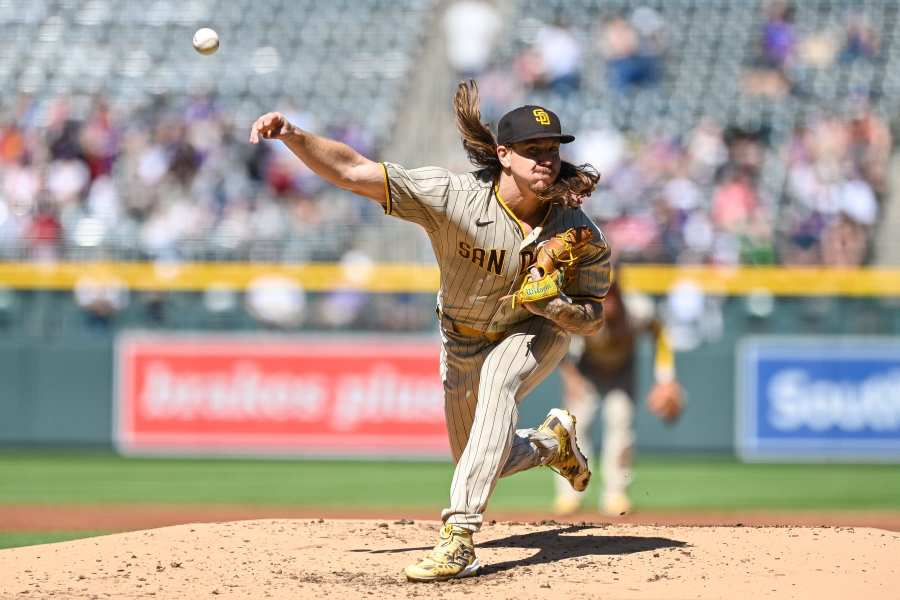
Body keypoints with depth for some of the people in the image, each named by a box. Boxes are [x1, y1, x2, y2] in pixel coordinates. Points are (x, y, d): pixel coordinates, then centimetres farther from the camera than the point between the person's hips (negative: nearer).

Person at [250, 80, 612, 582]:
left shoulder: (579, 232, -27)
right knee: (481, 462, 11)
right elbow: (352, 171, -35)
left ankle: (460, 537, -41)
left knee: (497, 380, -36)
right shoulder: (452, 196, -32)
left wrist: (548, 303, -37)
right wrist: (292, 137, -51)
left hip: (538, 333, -2)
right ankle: (552, 442, 48)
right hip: (463, 340, 2)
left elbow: (593, 319, -15)